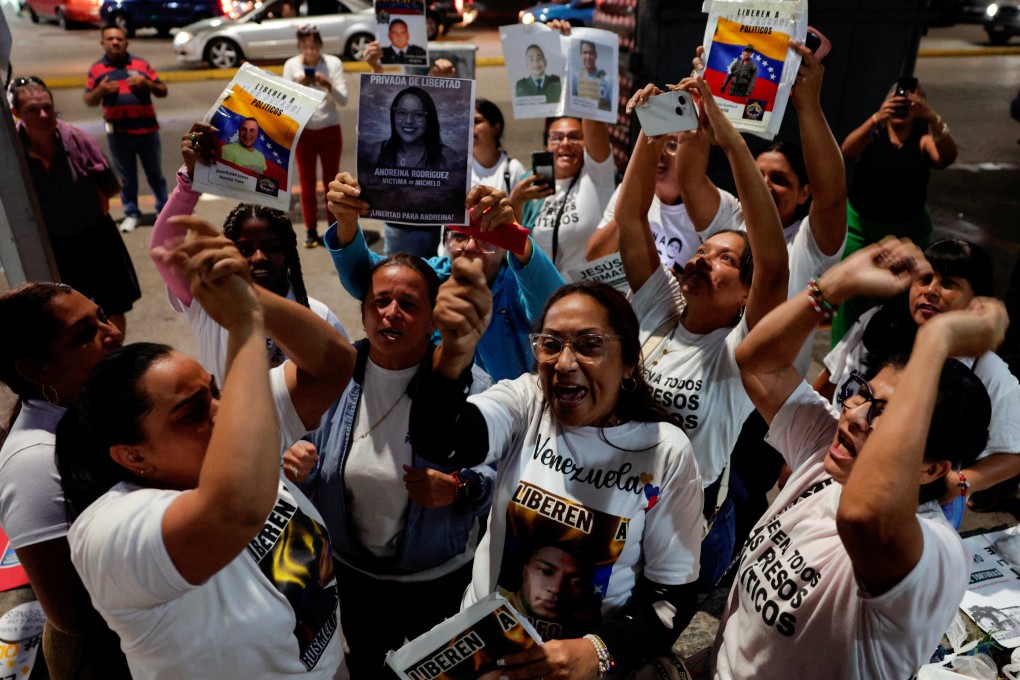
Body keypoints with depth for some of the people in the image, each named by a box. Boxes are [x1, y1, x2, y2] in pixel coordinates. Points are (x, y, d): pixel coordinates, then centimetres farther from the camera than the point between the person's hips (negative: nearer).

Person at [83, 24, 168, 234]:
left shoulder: (141, 64, 5)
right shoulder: (96, 69, 5)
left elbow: (163, 91, 7)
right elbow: (88, 100, 8)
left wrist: (147, 84, -13)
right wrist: (99, 91, -13)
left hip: (147, 129, 0)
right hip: (118, 132, 0)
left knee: (155, 173, 12)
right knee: (126, 176, 9)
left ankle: (164, 209, 25)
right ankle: (131, 214, 19)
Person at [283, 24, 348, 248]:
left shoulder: (333, 62, -6)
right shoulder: (291, 65, -4)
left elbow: (343, 100, -10)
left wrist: (329, 86, -28)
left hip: (330, 130, 0)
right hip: (303, 132, 1)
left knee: (331, 181, 8)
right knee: (307, 183, 5)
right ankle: (311, 230, 14)